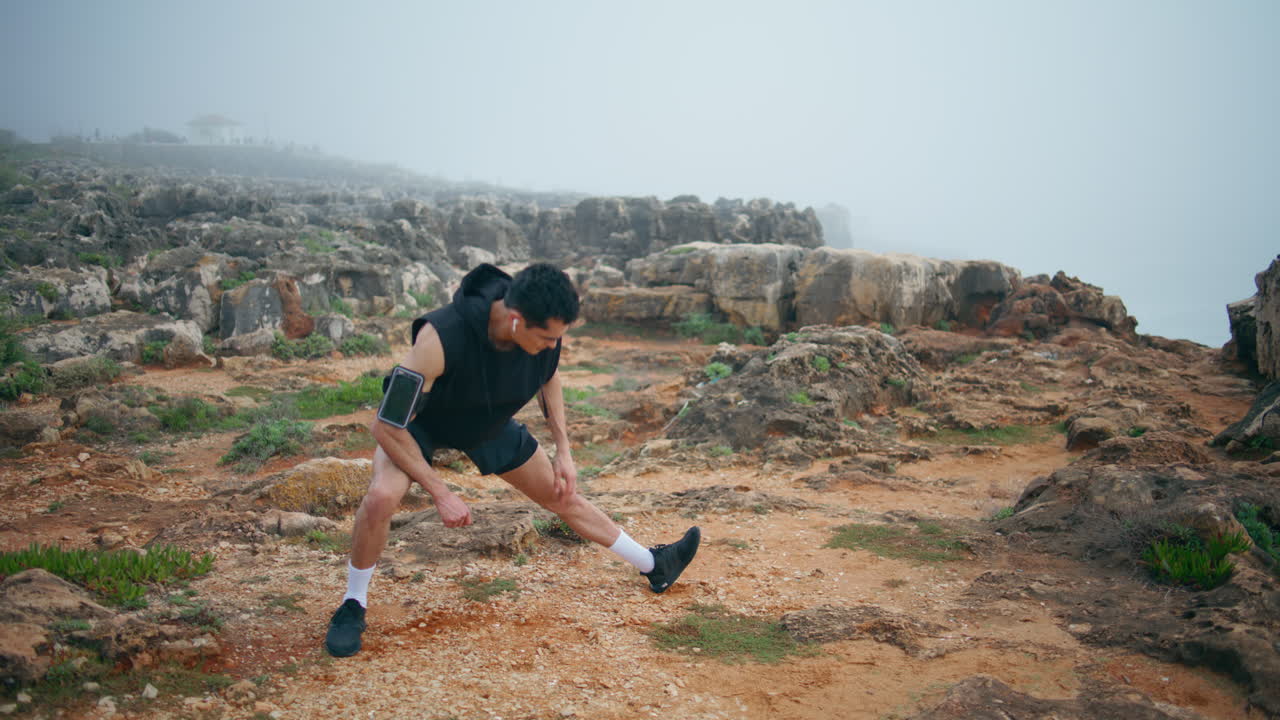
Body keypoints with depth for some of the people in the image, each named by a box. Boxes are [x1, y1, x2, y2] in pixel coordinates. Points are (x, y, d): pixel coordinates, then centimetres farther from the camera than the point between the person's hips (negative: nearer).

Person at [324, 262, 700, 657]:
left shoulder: (544, 328, -27)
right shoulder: (441, 336, -44)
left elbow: (549, 378, -1)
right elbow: (385, 425, -35)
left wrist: (564, 451, -5)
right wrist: (440, 493, -31)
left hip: (490, 422, 4)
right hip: (418, 420, -4)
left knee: (562, 495, 10)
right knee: (381, 496, -32)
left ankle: (654, 566, 29)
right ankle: (353, 606, -5)